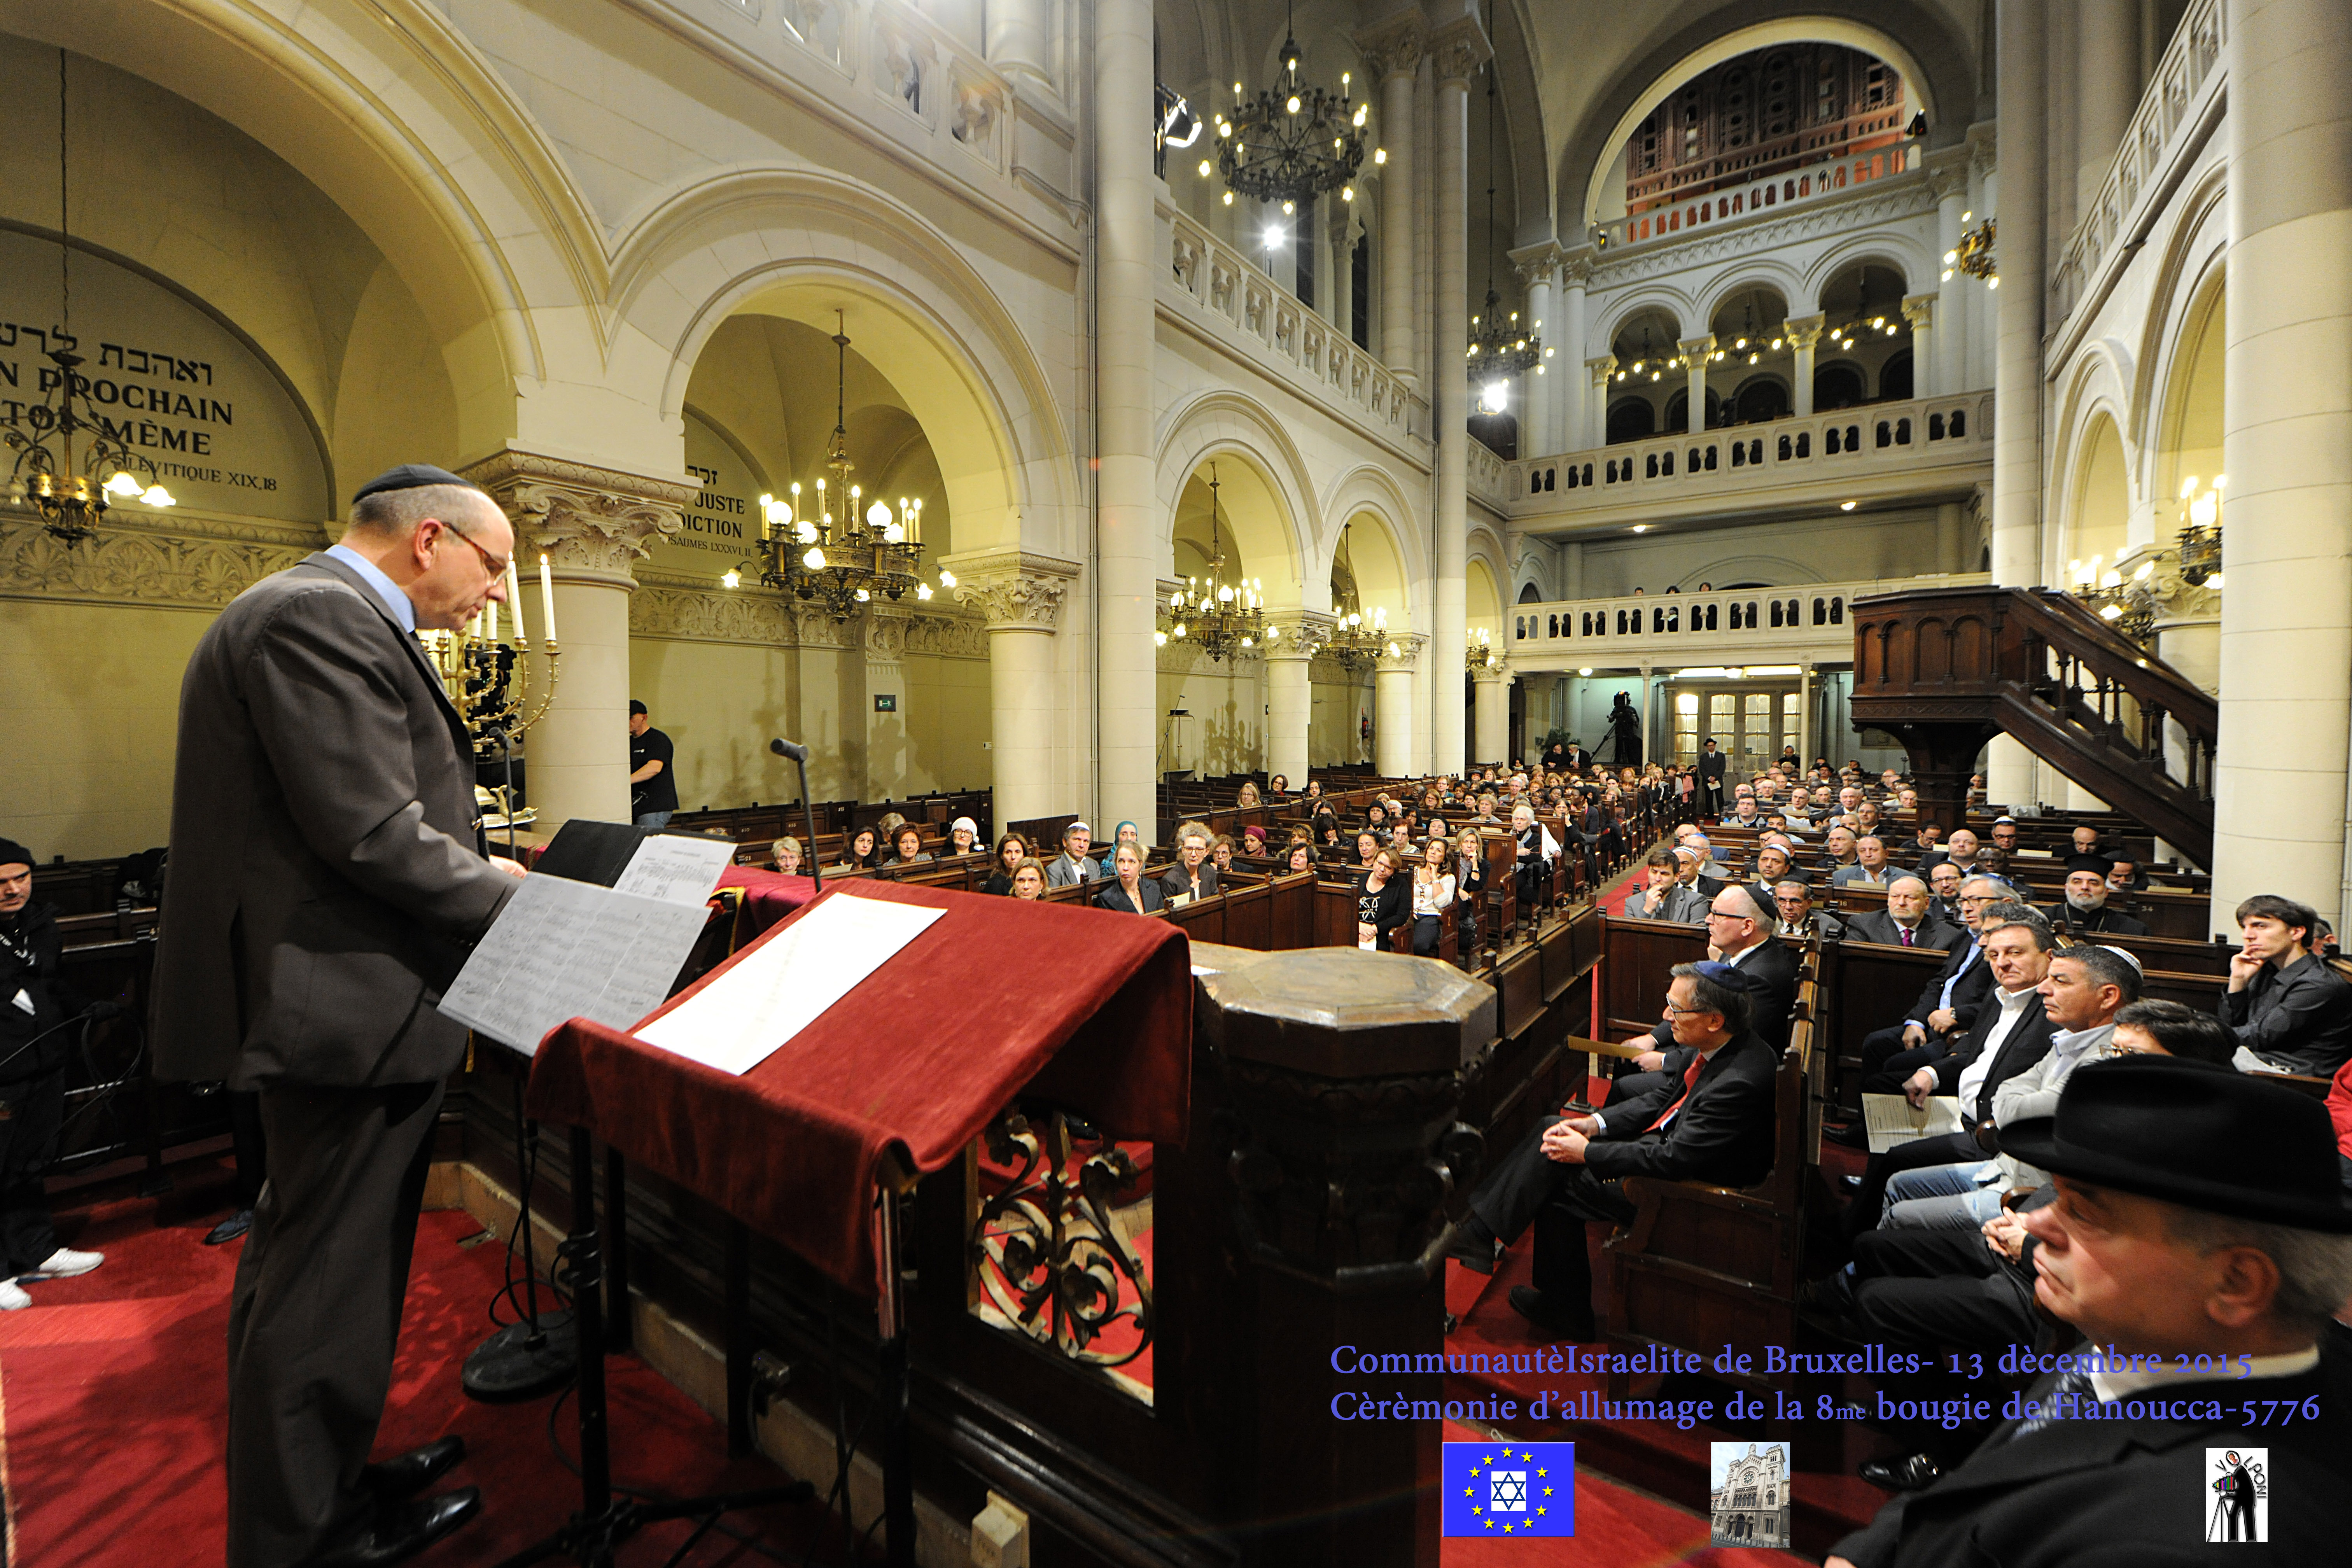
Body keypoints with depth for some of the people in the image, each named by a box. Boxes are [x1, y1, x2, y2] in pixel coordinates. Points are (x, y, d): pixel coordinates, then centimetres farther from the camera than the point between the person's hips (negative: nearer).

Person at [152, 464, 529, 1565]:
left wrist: (476, 870, 11)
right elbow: (372, 832, -24)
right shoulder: (322, 617, -19)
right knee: (329, 1281, 4)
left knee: (300, 1260, 23)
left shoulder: (325, 613, 16)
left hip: (323, 996, 12)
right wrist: (506, 894, -12)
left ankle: (304, 1479, 42)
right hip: (348, 1007, -12)